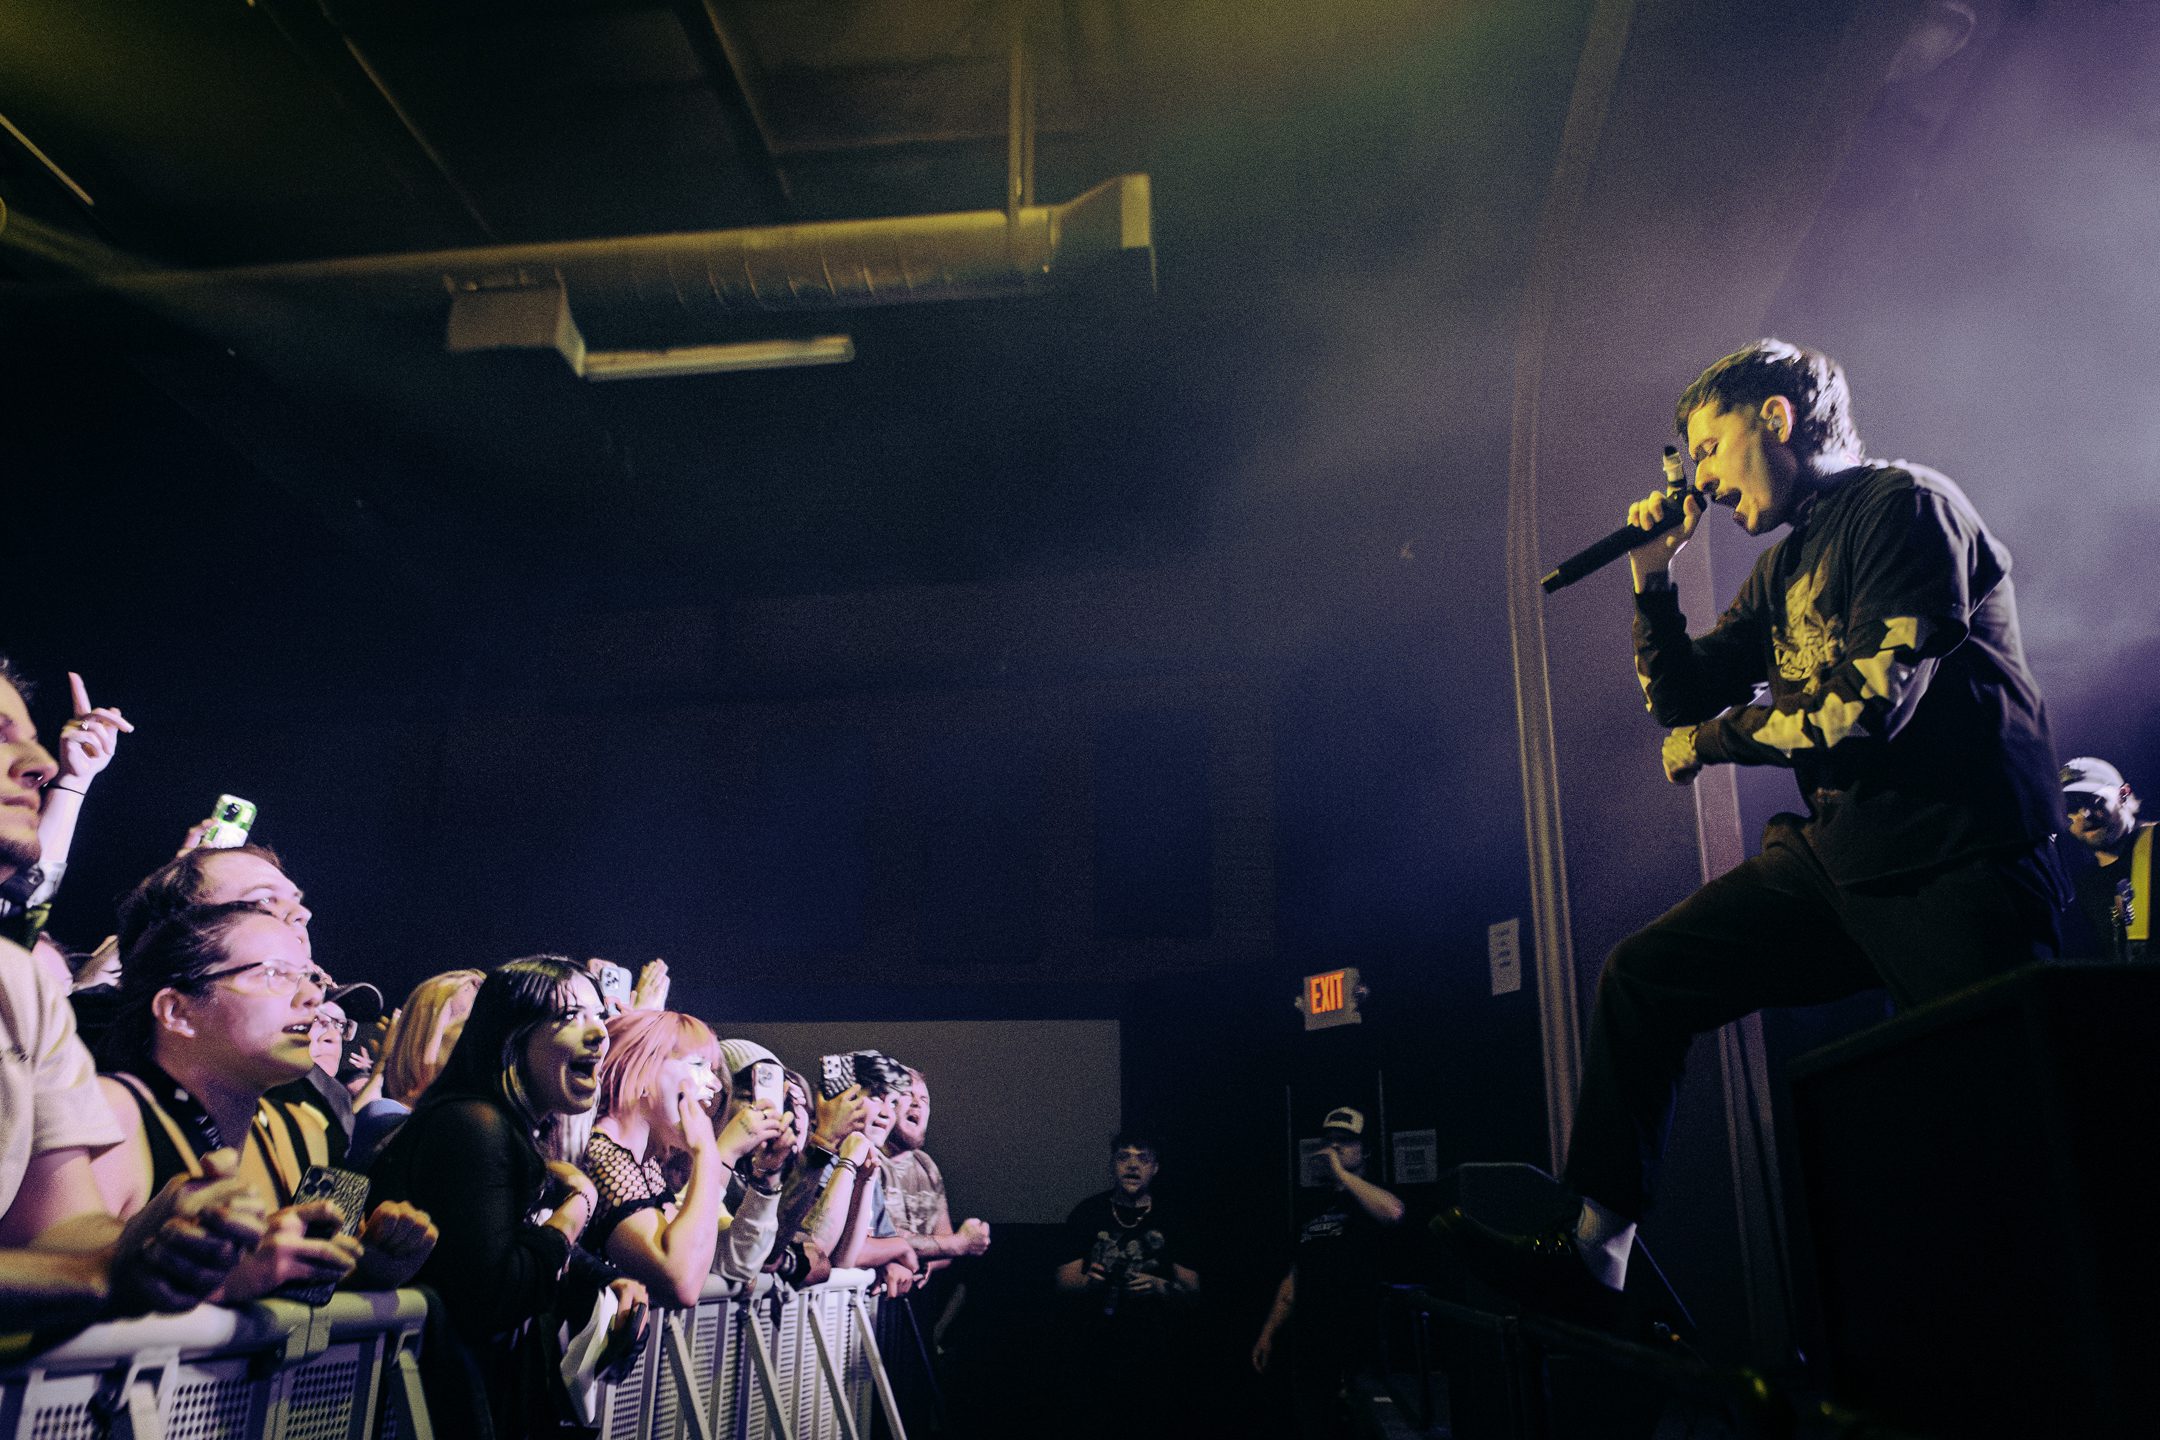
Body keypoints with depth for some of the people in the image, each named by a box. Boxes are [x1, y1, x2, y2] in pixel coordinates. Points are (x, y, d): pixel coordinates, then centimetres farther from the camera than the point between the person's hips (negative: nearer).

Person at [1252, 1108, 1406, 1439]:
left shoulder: (1370, 1197, -1)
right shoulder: (1315, 1208, 18)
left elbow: (1393, 1213, -28)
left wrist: (1341, 1173, -20)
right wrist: (1267, 1334, 15)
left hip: (1359, 1350, -6)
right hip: (1309, 1349, 6)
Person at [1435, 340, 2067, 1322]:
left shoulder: (1906, 505, -8)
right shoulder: (1783, 569, 18)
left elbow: (1871, 698, -19)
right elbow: (1681, 702, 22)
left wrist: (1714, 740, -4)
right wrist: (1654, 579, 10)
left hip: (1957, 868, -8)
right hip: (1839, 855, 8)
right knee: (1642, 977, 0)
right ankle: (1590, 1259, 1)